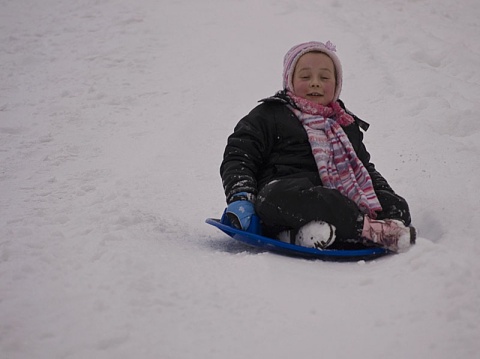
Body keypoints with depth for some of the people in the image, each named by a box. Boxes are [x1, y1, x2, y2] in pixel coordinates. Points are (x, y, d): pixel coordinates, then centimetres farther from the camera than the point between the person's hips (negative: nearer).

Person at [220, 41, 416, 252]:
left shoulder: (348, 125, 32)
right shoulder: (269, 115, 15)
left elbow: (365, 168, 39)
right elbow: (238, 157, 8)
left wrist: (385, 194, 17)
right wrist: (240, 198, -11)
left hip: (338, 204, 5)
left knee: (397, 207, -19)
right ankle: (368, 229, -42)